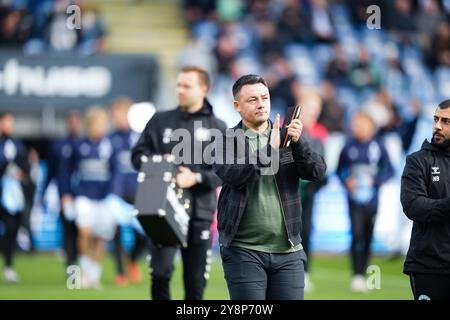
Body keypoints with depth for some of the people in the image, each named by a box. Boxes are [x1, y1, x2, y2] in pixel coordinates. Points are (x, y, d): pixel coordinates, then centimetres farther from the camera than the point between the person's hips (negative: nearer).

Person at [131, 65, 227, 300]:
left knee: (195, 281, 5)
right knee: (160, 272, -13)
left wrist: (196, 178, -17)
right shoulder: (161, 121, 10)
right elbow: (138, 155, 10)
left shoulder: (217, 128, 5)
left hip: (199, 212, 0)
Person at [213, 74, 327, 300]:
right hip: (244, 251, -3)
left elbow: (317, 171, -1)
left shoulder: (287, 137, 11)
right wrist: (270, 149, -23)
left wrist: (298, 143, -18)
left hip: (288, 250, 3)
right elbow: (233, 175, -15)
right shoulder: (227, 141, 3)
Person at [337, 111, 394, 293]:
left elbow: (389, 171, 5)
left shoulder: (378, 147, 0)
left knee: (368, 238, 7)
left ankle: (363, 275, 20)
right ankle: (357, 276, -14)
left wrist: (375, 180, -11)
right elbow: (340, 169, 14)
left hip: (373, 201, 1)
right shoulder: (349, 147, 2)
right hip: (355, 199, -1)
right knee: (357, 235, -14)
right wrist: (346, 181, -5)